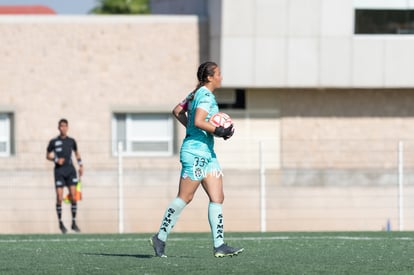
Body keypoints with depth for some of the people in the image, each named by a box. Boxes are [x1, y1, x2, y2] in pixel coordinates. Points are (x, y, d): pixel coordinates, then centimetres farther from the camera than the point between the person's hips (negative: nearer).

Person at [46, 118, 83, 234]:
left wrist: (81, 165, 14)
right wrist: (56, 160, -11)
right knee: (59, 198, -6)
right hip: (59, 171, -2)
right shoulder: (53, 142, 1)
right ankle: (60, 222, 9)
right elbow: (48, 156, 7)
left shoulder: (71, 141, 9)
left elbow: (77, 153, 23)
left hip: (70, 170, 2)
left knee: (73, 197, -5)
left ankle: (74, 223, 4)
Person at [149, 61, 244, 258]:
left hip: (207, 153, 10)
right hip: (196, 152, -10)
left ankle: (219, 245, -2)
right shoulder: (206, 96, -14)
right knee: (184, 197, -4)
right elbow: (199, 121, -25)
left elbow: (177, 111, 22)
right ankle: (160, 238, 5)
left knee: (217, 198, 2)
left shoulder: (196, 93, 15)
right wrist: (219, 131, -19)